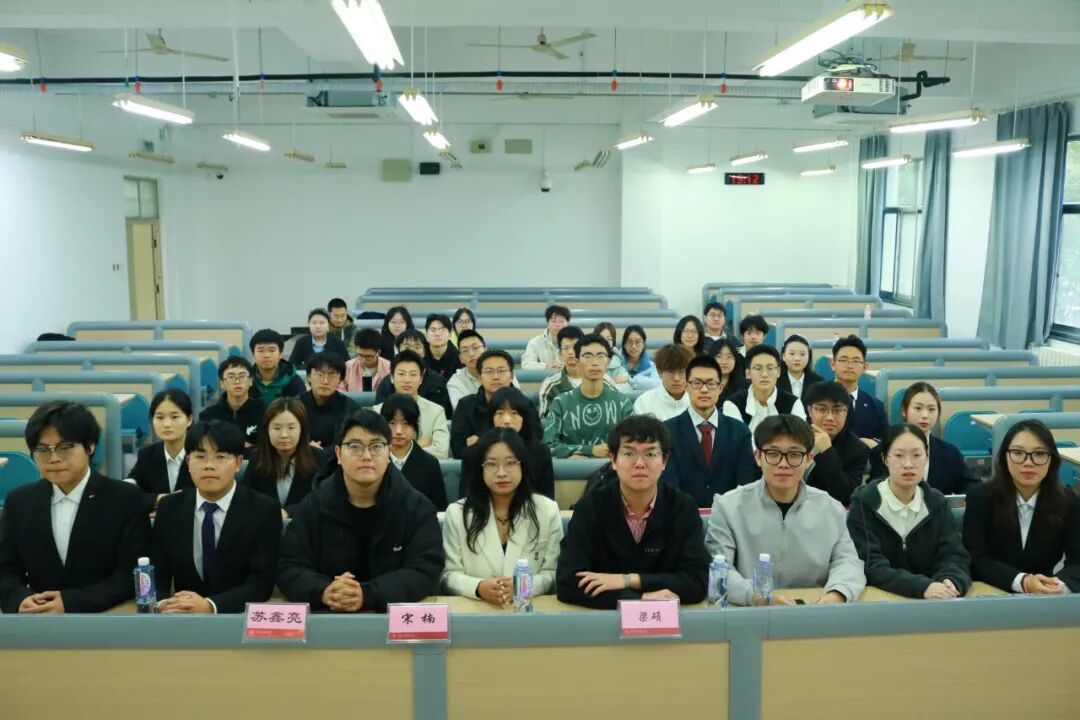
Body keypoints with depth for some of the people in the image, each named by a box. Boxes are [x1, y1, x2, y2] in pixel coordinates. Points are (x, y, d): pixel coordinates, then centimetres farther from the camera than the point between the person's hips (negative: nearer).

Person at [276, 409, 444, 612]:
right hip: (327, 617, 1)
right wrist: (324, 592, -22)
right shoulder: (314, 506, 4)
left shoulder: (417, 506, -1)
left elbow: (426, 570, -10)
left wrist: (367, 596, -24)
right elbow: (288, 567, -2)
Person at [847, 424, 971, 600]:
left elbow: (954, 557, -3)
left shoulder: (937, 503, 5)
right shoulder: (864, 503, -7)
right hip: (877, 598, -3)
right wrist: (922, 587, -29)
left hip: (932, 600, 3)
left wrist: (951, 583, -25)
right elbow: (870, 566, -15)